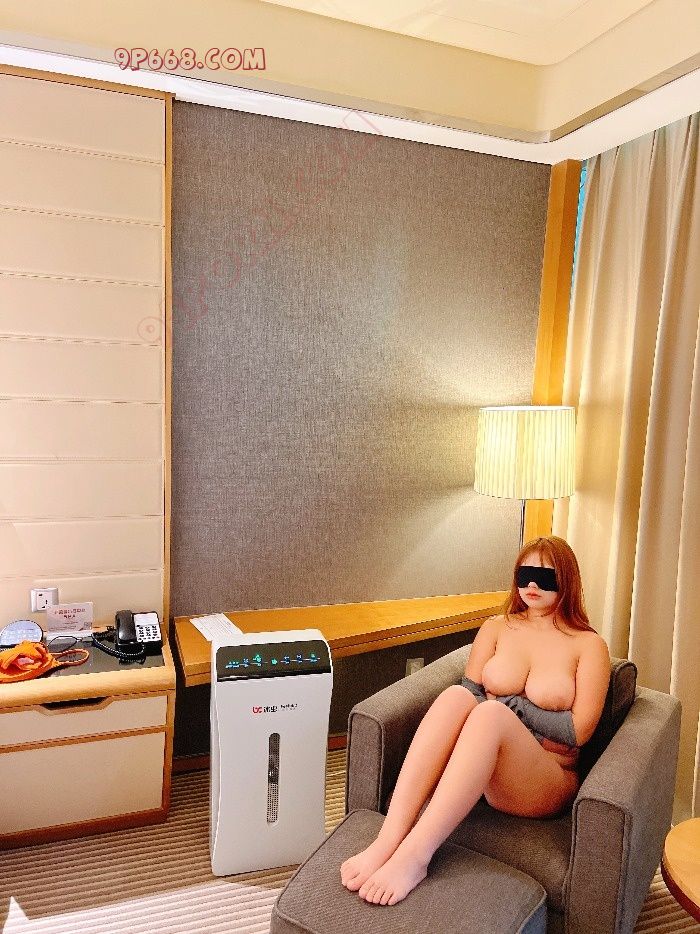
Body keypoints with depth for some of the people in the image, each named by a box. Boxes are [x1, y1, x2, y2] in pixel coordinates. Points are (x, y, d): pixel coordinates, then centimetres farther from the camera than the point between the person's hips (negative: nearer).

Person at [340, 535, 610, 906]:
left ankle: (414, 854, -43)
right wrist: (499, 709, -12)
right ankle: (388, 840, -42)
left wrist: (508, 706, -6)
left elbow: (578, 730, -4)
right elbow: (472, 692, 7)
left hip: (545, 779, -2)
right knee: (455, 696, -32)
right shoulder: (497, 628, 13)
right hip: (475, 765, 3)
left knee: (491, 713, -35)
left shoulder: (588, 645, 4)